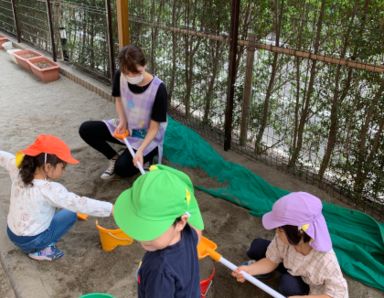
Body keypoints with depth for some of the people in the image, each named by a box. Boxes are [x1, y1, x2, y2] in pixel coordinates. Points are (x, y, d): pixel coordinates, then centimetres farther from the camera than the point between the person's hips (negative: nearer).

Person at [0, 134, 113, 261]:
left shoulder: (18, 171, -13)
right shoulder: (50, 190, -31)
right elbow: (81, 204, -34)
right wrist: (112, 208, -32)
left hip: (12, 233, 7)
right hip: (30, 241, -7)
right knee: (70, 214, 4)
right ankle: (40, 250, 1)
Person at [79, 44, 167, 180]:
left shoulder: (158, 89, -29)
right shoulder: (119, 76, -15)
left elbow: (154, 127, -22)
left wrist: (140, 150, -35)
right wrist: (122, 121, -12)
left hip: (147, 136, -5)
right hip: (126, 128, 5)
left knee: (122, 169, -24)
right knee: (85, 129, -11)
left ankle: (146, 155, 7)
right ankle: (114, 157, 6)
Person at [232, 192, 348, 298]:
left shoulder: (326, 261, -41)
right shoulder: (284, 239, -29)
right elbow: (271, 261, -14)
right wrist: (249, 270, -31)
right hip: (293, 270, 4)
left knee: (288, 283, -35)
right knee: (257, 245, -10)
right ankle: (260, 269, 21)